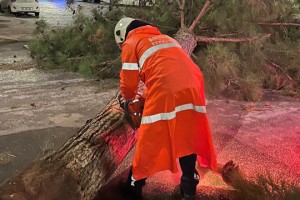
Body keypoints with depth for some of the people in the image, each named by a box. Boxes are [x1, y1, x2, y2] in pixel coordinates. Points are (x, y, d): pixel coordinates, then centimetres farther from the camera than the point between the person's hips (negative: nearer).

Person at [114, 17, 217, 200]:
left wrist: (129, 98, 32)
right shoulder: (165, 38, 31)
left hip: (165, 95, -5)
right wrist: (147, 95, 41)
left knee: (148, 144, 10)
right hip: (192, 90, 6)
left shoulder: (131, 43, 13)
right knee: (187, 139, 19)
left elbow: (129, 81, 11)